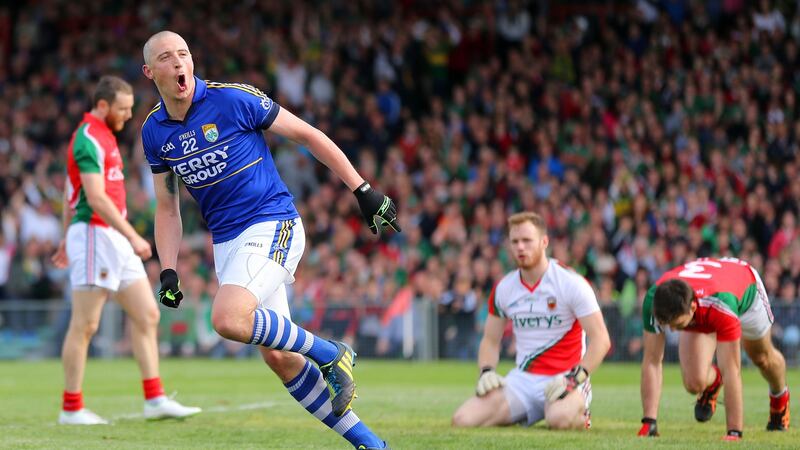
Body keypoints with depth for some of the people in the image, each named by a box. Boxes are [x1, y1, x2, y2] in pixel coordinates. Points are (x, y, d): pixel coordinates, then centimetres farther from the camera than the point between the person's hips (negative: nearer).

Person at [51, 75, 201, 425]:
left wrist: (68, 237, 29)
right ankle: (71, 409, 1)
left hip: (115, 238, 10)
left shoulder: (102, 136, 18)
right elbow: (96, 199, -23)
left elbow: (72, 192, 25)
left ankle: (155, 400, 5)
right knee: (85, 325, -5)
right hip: (95, 235, -10)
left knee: (147, 315, 5)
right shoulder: (89, 139, -14)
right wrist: (133, 237, -25)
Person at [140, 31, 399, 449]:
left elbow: (308, 135, -4)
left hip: (273, 226, -6)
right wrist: (168, 272, 2)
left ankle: (330, 354, -8)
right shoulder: (154, 132, 5)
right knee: (279, 358, 2)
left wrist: (363, 190, -5)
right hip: (226, 240, 6)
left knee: (228, 319, -29)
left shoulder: (233, 100, -12)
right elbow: (167, 209, 15)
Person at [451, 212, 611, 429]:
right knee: (463, 420, -16)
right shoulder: (503, 288, 6)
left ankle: (579, 416, 1)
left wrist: (575, 378, -22)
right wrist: (486, 371, -4)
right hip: (522, 379, 4)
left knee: (559, 419, -39)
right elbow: (491, 340, 17)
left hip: (563, 378, -4)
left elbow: (601, 339, -11)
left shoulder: (571, 283, -8)